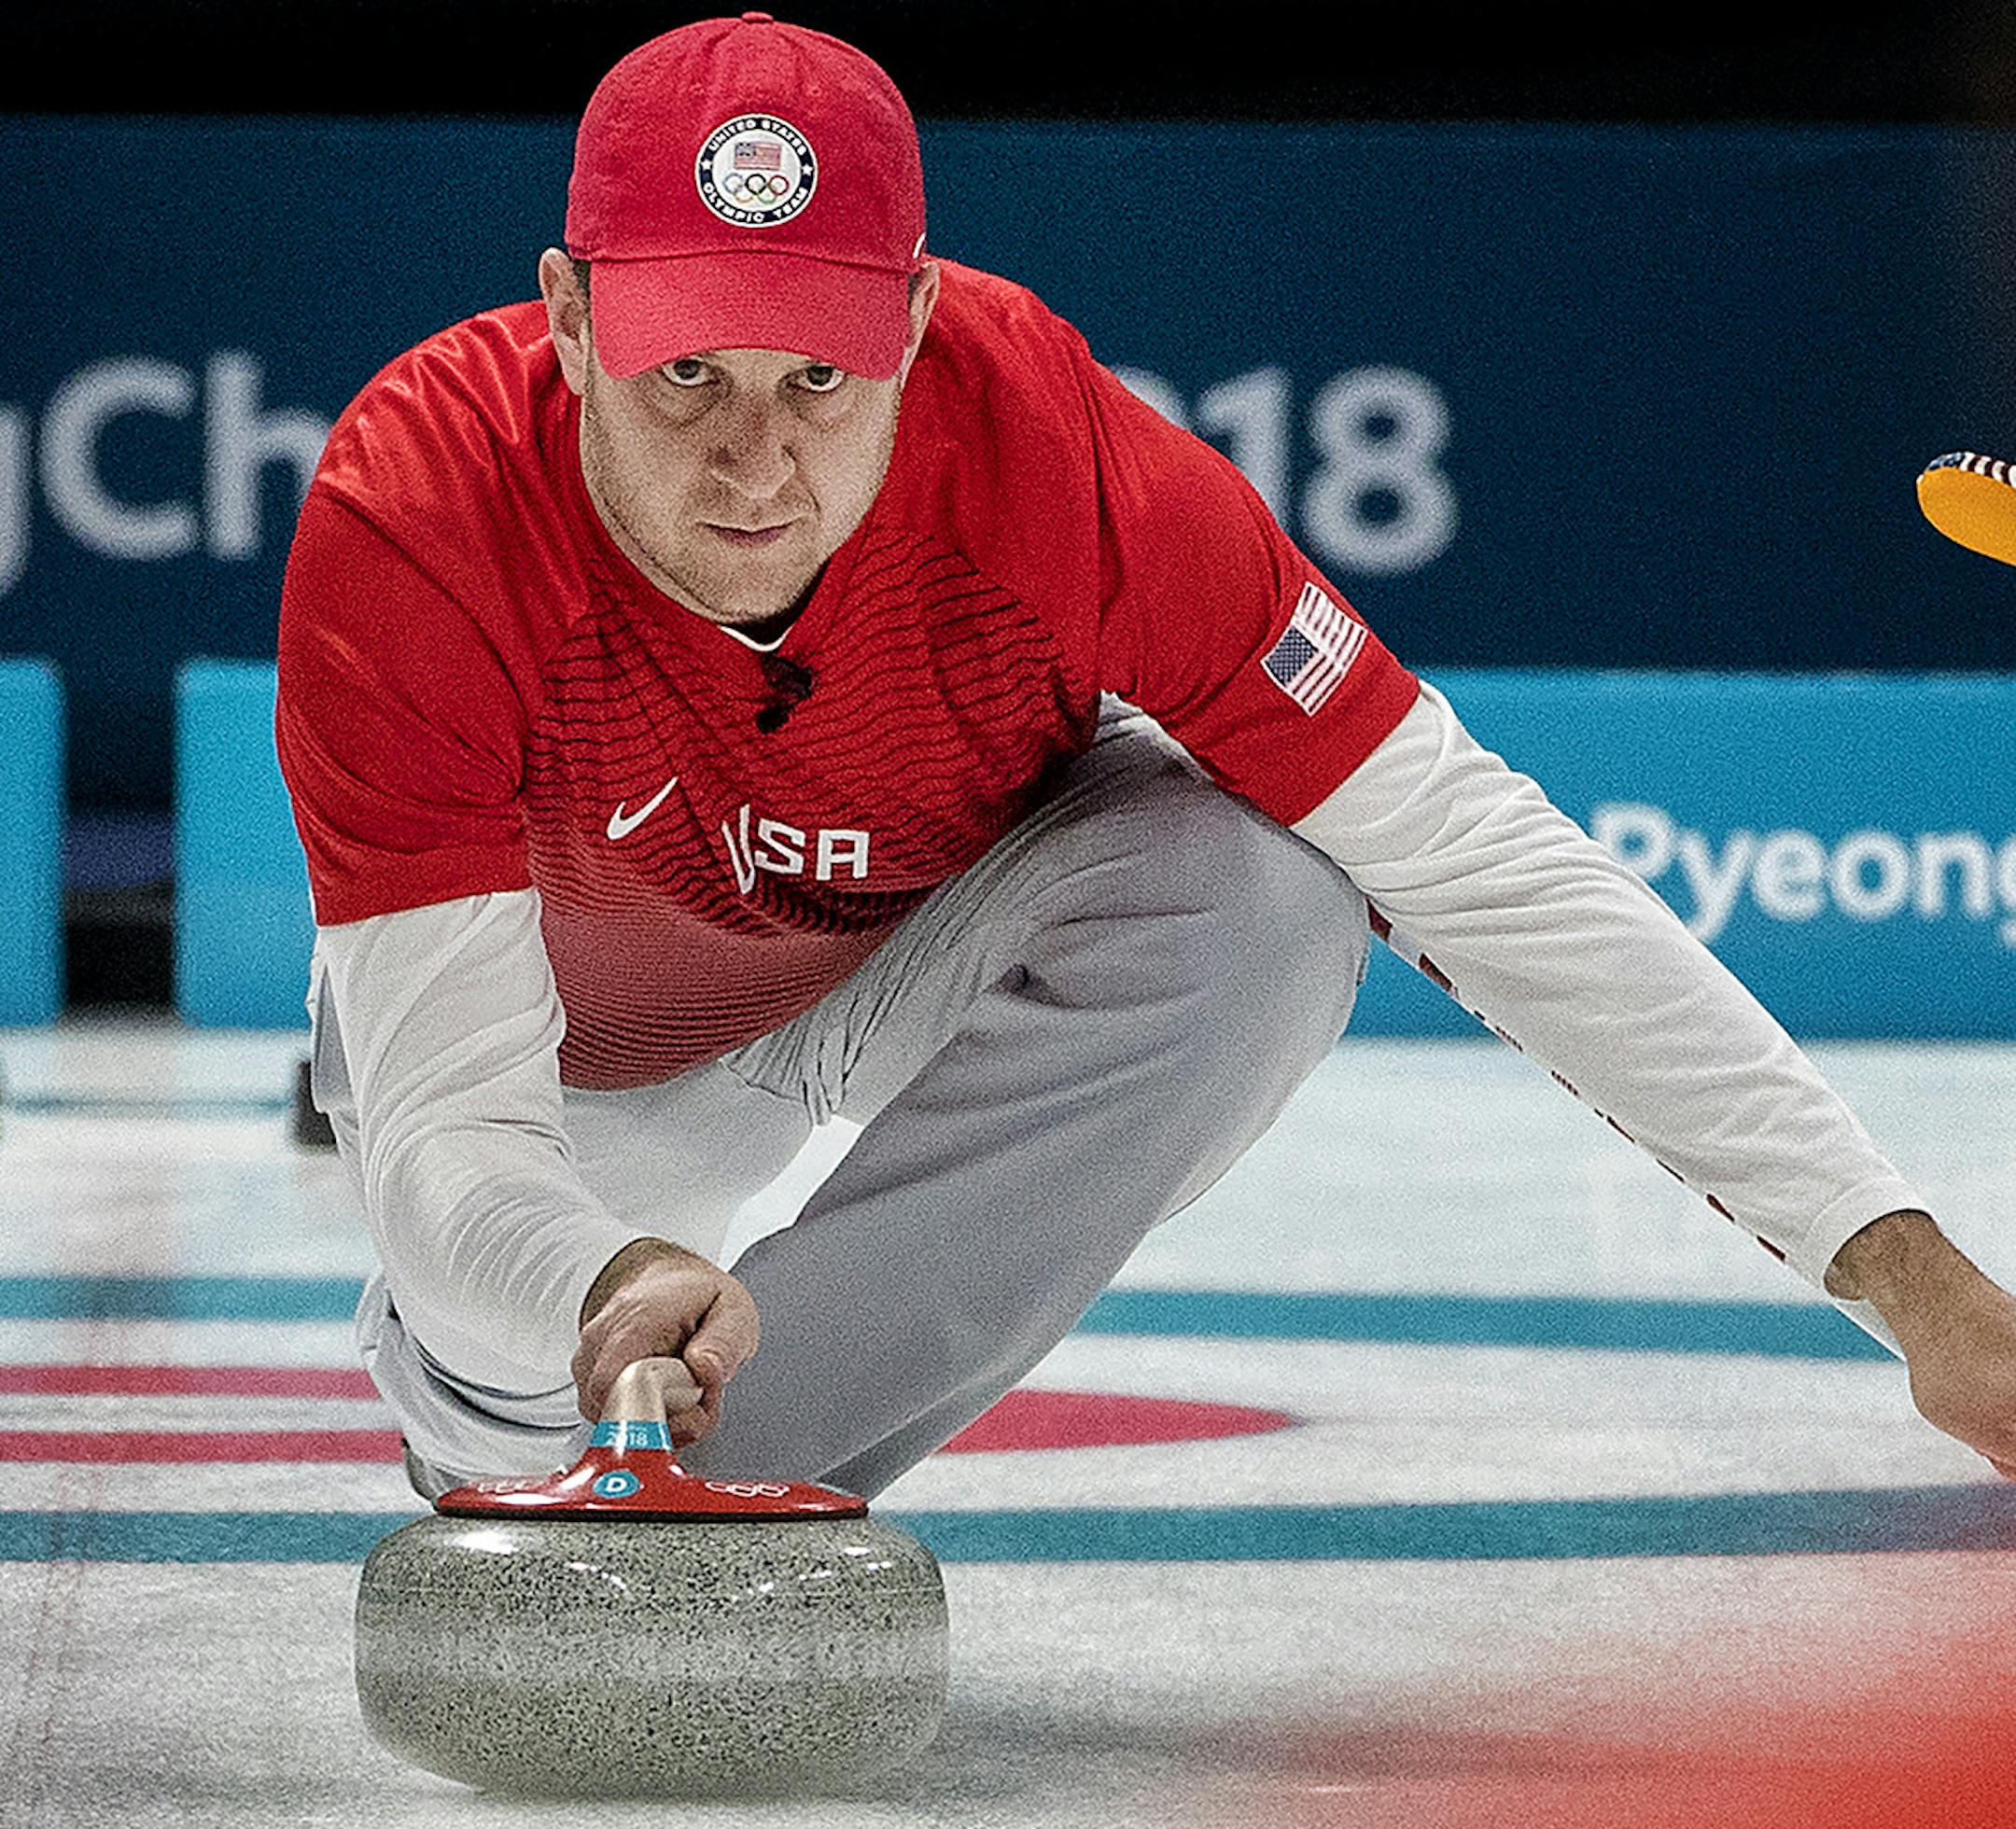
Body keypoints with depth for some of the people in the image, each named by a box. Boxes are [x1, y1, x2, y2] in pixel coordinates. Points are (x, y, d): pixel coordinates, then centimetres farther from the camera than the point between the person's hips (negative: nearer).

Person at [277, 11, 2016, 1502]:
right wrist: (614, 1285, -63)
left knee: (1268, 896, -29)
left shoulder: (1044, 441, -34)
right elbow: (448, 1124, -38)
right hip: (555, 1015, 2)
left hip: (926, 941, -2)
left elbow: (1479, 865, -30)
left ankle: (717, 1494, -22)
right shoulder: (410, 513, -37)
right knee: (519, 1395, -19)